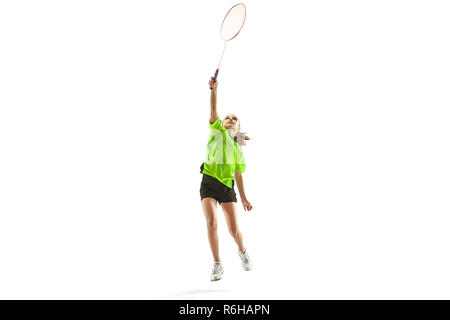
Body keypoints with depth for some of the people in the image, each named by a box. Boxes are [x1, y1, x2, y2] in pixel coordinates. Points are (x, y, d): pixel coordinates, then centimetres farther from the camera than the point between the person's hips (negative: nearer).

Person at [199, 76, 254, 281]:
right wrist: (214, 89, -18)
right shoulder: (216, 130, 12)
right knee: (211, 222, -18)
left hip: (226, 186, 2)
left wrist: (244, 198, 11)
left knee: (234, 230, -1)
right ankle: (217, 264, -1)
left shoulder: (238, 149, 17)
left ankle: (242, 251, 32)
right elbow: (213, 109, -4)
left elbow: (238, 174, 16)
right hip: (209, 182, -2)